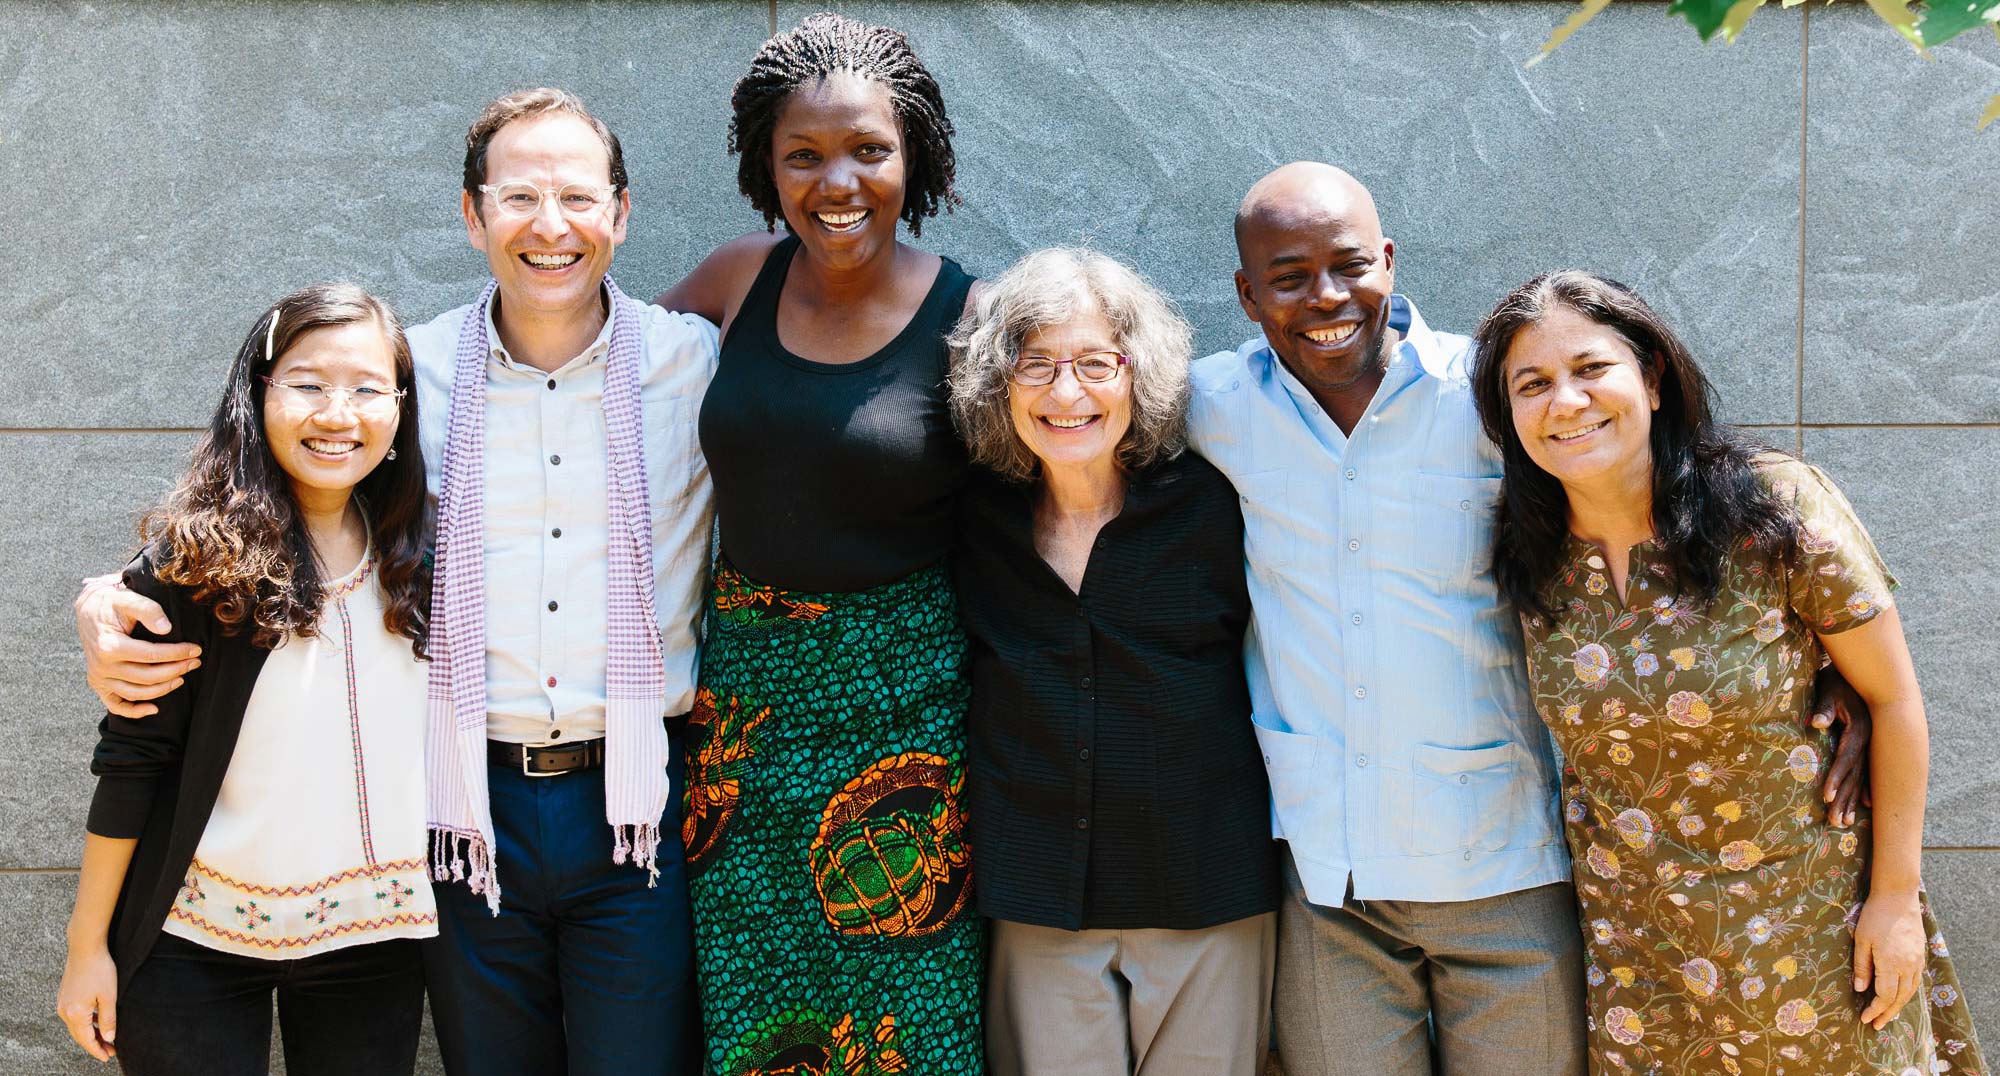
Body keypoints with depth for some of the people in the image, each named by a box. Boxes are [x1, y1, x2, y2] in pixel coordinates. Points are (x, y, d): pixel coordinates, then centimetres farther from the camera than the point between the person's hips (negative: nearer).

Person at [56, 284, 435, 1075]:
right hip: (196, 942, -3)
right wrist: (88, 944, -7)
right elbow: (131, 762, -7)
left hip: (372, 944, 3)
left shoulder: (419, 561, 2)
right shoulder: (197, 561, -9)